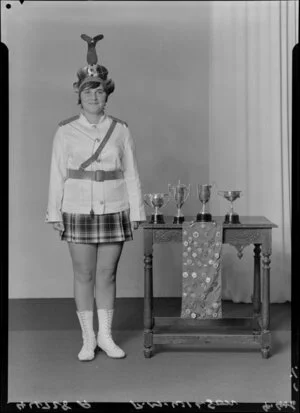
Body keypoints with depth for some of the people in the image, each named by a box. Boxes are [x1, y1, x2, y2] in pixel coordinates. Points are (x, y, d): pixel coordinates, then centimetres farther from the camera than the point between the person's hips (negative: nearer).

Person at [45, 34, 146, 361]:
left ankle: (105, 336, 20)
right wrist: (55, 213, -3)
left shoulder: (120, 130, 3)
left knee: (107, 275, 7)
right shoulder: (65, 131, 0)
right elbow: (57, 174, 0)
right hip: (79, 211, -1)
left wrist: (136, 211, 1)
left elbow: (131, 174, 4)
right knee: (84, 276, 5)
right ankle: (88, 339, 17)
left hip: (114, 211, 1)